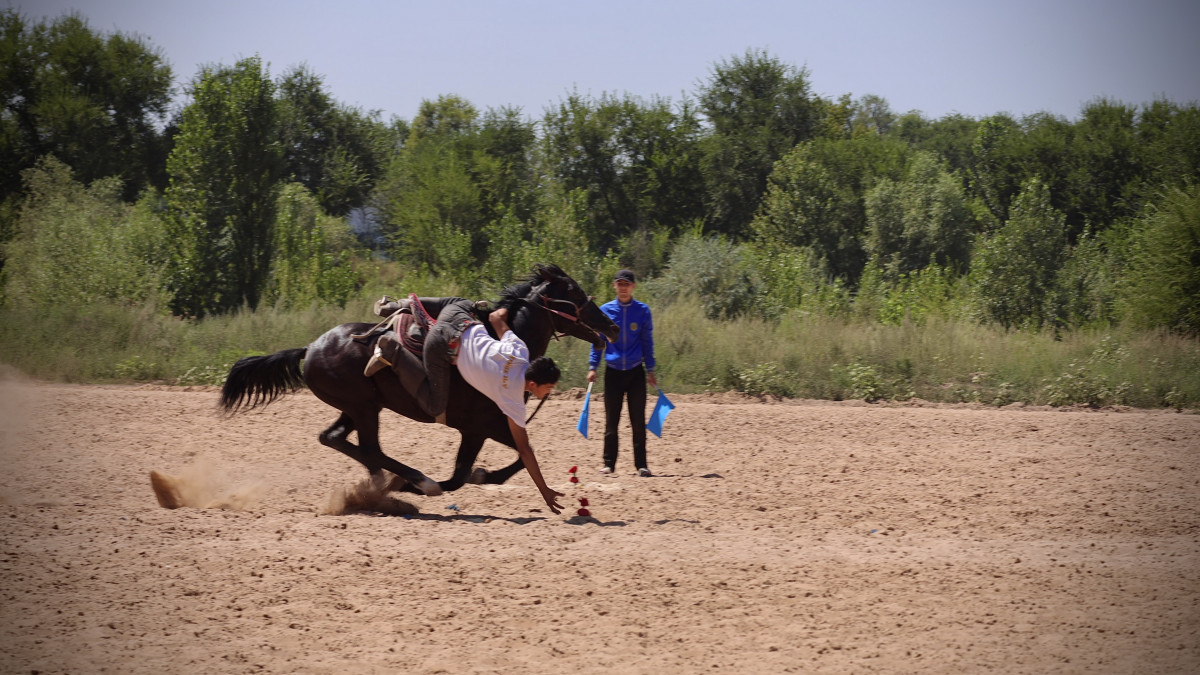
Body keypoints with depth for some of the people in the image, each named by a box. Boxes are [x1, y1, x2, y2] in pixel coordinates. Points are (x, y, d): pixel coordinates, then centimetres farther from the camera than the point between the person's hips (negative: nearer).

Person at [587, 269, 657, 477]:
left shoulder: (642, 311, 2)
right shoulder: (605, 310, 2)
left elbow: (647, 342, 7)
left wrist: (650, 370, 3)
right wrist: (592, 367, 0)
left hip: (636, 373, 0)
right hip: (613, 372, 0)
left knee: (638, 420, 0)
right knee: (611, 420, 3)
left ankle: (641, 464, 5)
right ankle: (609, 463, 10)